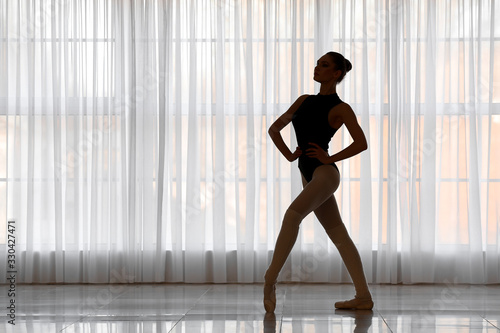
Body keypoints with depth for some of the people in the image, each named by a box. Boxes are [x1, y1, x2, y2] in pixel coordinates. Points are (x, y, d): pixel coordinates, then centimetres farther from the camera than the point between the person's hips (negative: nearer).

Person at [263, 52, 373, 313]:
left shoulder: (340, 108, -3)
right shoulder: (304, 101, 16)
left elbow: (361, 143, -11)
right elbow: (274, 129, 20)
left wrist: (330, 158, -12)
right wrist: (289, 155, 8)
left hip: (325, 173, -8)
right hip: (309, 176, 8)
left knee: (292, 215, -28)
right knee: (339, 236, 7)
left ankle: (270, 281, -29)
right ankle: (363, 297, 9)